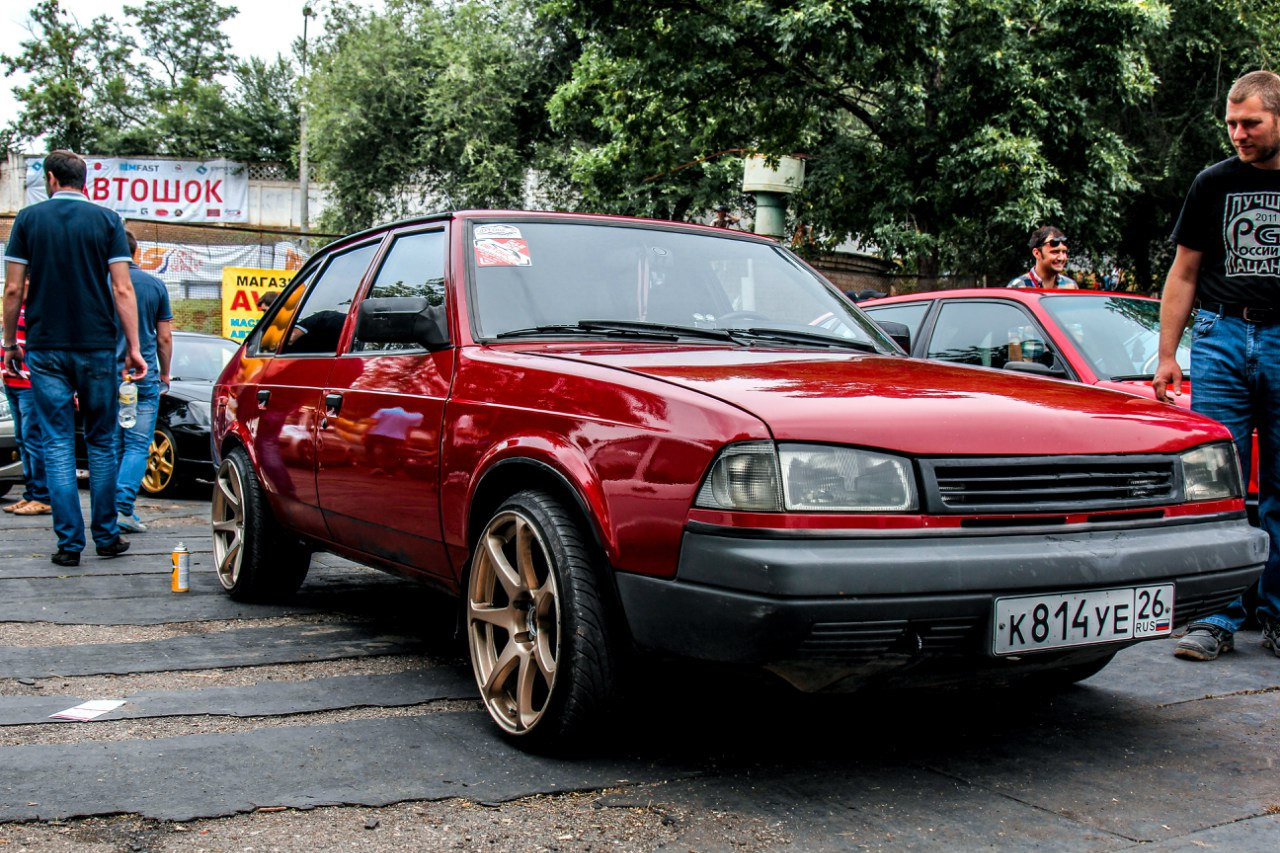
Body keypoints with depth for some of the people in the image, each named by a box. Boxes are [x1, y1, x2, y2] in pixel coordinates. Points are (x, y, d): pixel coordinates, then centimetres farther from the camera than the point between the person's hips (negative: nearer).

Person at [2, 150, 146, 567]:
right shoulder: (107, 220, 1)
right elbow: (122, 290, -5)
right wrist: (133, 348, -2)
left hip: (45, 349, 0)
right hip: (96, 347, 0)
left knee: (58, 445, 3)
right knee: (101, 443, 10)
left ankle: (70, 543, 1)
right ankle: (106, 536, 13)